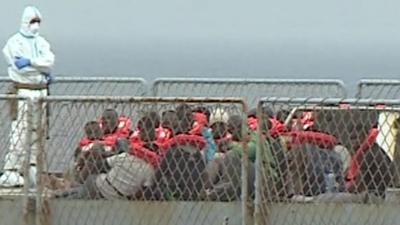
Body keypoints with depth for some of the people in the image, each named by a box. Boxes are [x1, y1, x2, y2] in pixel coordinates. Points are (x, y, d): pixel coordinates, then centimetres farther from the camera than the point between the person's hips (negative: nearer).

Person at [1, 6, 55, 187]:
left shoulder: (41, 42, 15)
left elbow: (49, 61, -2)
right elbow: (19, 67, -15)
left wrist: (30, 62, -16)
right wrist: (44, 72, -8)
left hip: (40, 91, 6)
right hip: (22, 91, -6)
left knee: (37, 131, 11)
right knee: (19, 132, -12)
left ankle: (33, 166, 20)